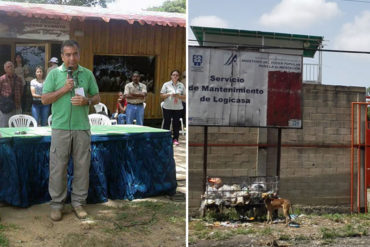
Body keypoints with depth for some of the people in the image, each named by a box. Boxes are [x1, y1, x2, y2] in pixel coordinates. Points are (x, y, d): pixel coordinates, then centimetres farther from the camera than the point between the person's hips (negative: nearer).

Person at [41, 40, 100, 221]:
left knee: (82, 167, 5)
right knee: (58, 167, 2)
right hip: (60, 127, -2)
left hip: (82, 127, 2)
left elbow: (97, 98, 12)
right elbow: (45, 99, 0)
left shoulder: (87, 74, 9)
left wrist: (87, 101, -10)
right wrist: (64, 89, -11)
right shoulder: (54, 74, 4)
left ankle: (78, 202, 17)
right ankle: (56, 203, 13)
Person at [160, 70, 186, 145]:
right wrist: (170, 94, -13)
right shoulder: (166, 84, 4)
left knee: (176, 123, 3)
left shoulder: (181, 85, 9)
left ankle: (175, 139, 11)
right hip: (167, 107, -1)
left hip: (178, 108, 1)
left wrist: (178, 96, -12)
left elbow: (184, 97, 7)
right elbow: (162, 95, 1)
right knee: (167, 123, 0)